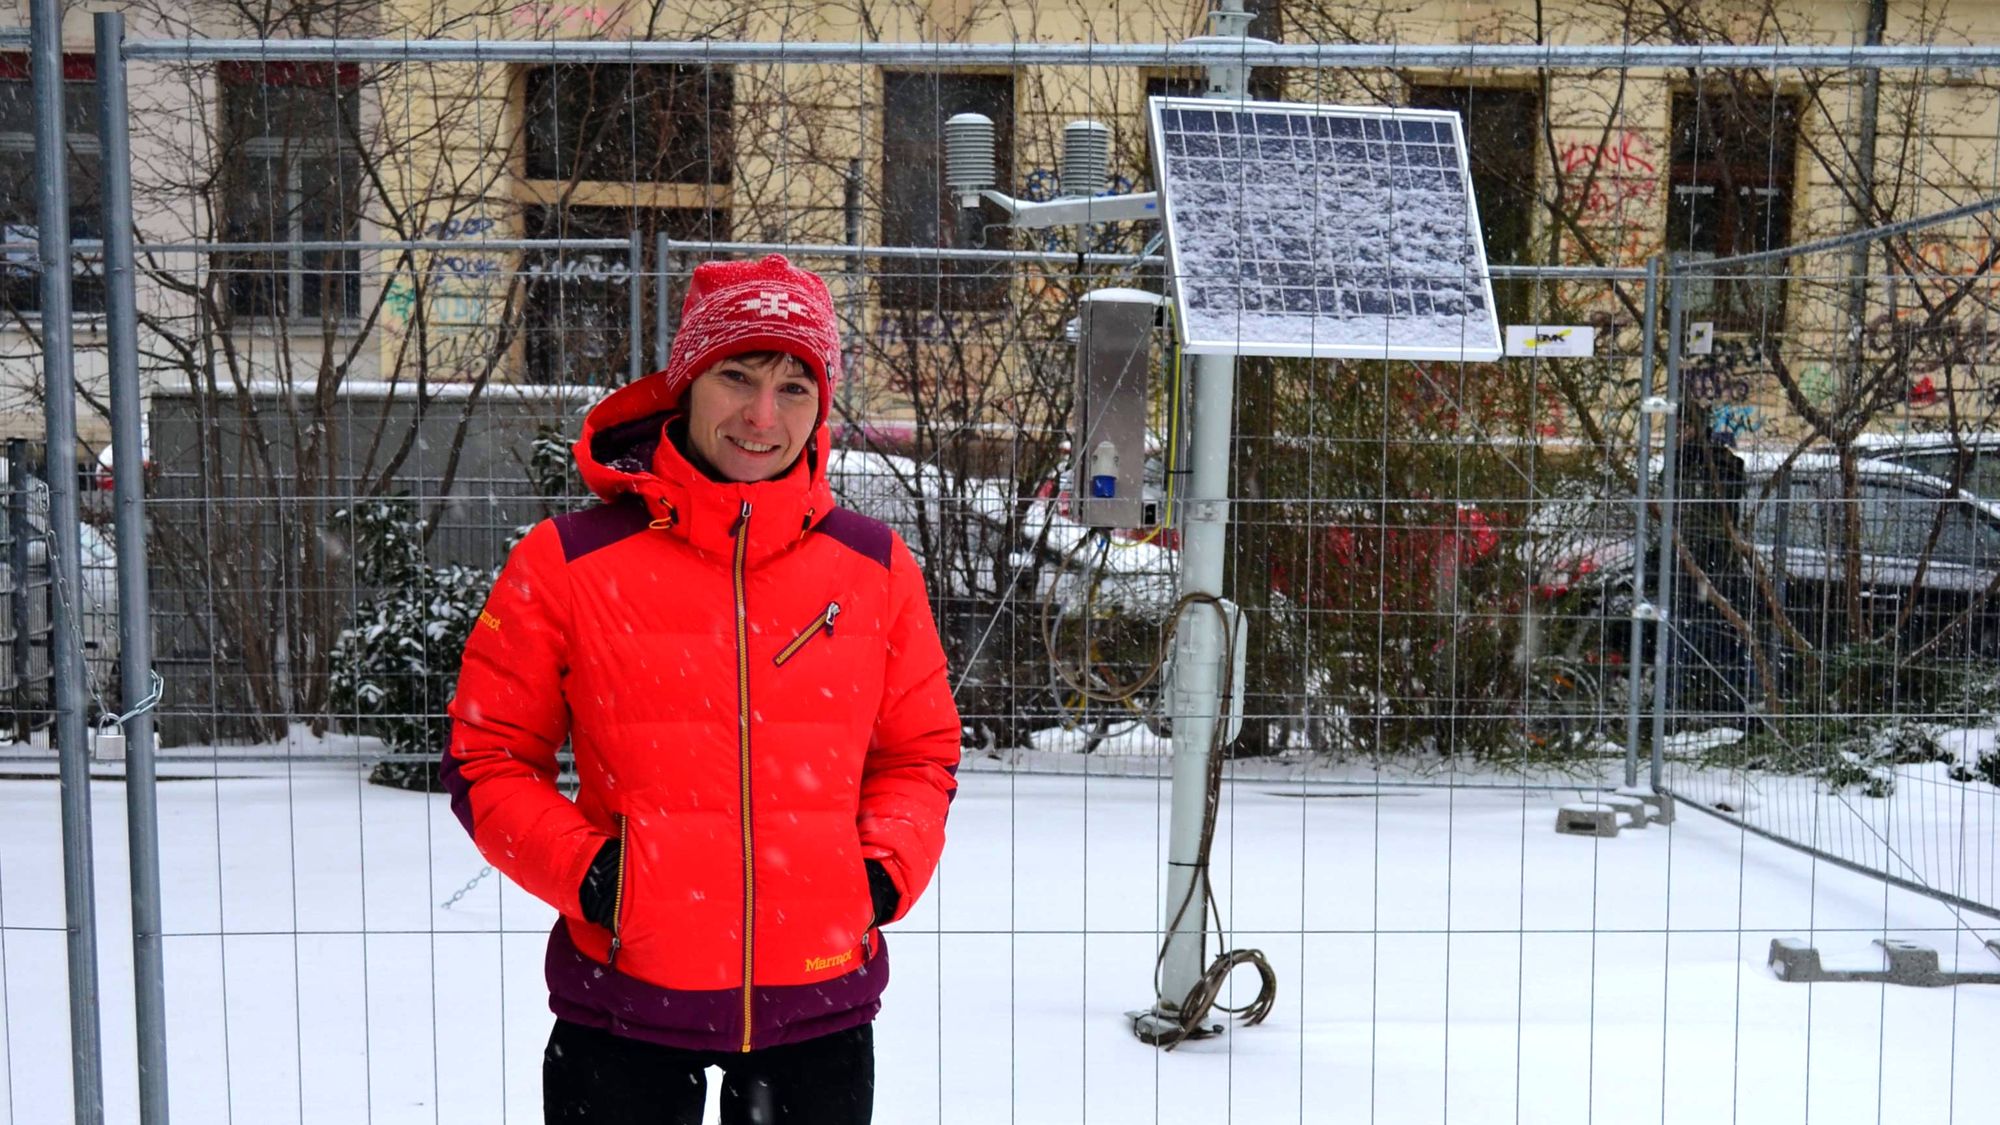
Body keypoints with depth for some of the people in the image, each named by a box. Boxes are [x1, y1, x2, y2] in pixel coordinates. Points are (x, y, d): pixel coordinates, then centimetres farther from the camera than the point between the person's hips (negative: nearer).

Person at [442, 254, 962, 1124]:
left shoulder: (876, 567, 1)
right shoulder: (568, 563, -6)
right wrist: (584, 871, -13)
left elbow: (919, 752, 12)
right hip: (625, 1003, -2)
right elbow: (485, 758, 1)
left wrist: (886, 870, -4)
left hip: (820, 1000, 2)